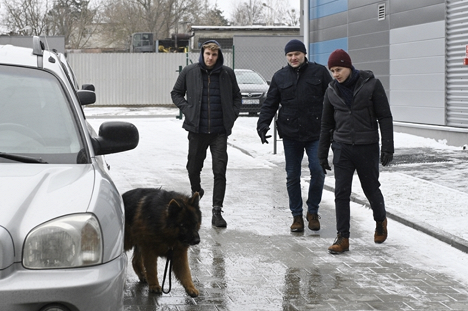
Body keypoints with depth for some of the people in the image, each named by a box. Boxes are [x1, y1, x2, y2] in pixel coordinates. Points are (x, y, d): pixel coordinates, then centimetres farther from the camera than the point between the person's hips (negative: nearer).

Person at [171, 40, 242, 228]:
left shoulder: (227, 73, 3)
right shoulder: (189, 72, 0)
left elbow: (237, 97, 16)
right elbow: (176, 93, 11)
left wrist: (232, 116, 2)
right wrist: (187, 110, -3)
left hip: (220, 132, -1)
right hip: (197, 130, 1)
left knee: (220, 171, -6)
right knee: (193, 168, 13)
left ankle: (217, 211, -2)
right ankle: (196, 192, 44)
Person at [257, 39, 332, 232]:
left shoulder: (319, 72, 3)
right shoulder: (280, 77, 7)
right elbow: (270, 104, 9)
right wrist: (263, 124, -6)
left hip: (315, 133, -2)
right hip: (290, 135, 2)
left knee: (318, 171, -8)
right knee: (292, 176, 5)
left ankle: (312, 212, 11)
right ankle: (297, 215, 17)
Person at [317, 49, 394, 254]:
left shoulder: (371, 84, -7)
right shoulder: (332, 90, 5)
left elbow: (385, 117, -5)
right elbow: (326, 124, 13)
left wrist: (387, 147, -10)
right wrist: (322, 154, 14)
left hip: (367, 147, -3)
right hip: (342, 147, 3)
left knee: (371, 189, 9)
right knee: (341, 193, -3)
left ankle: (380, 220, 38)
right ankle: (343, 238, 3)